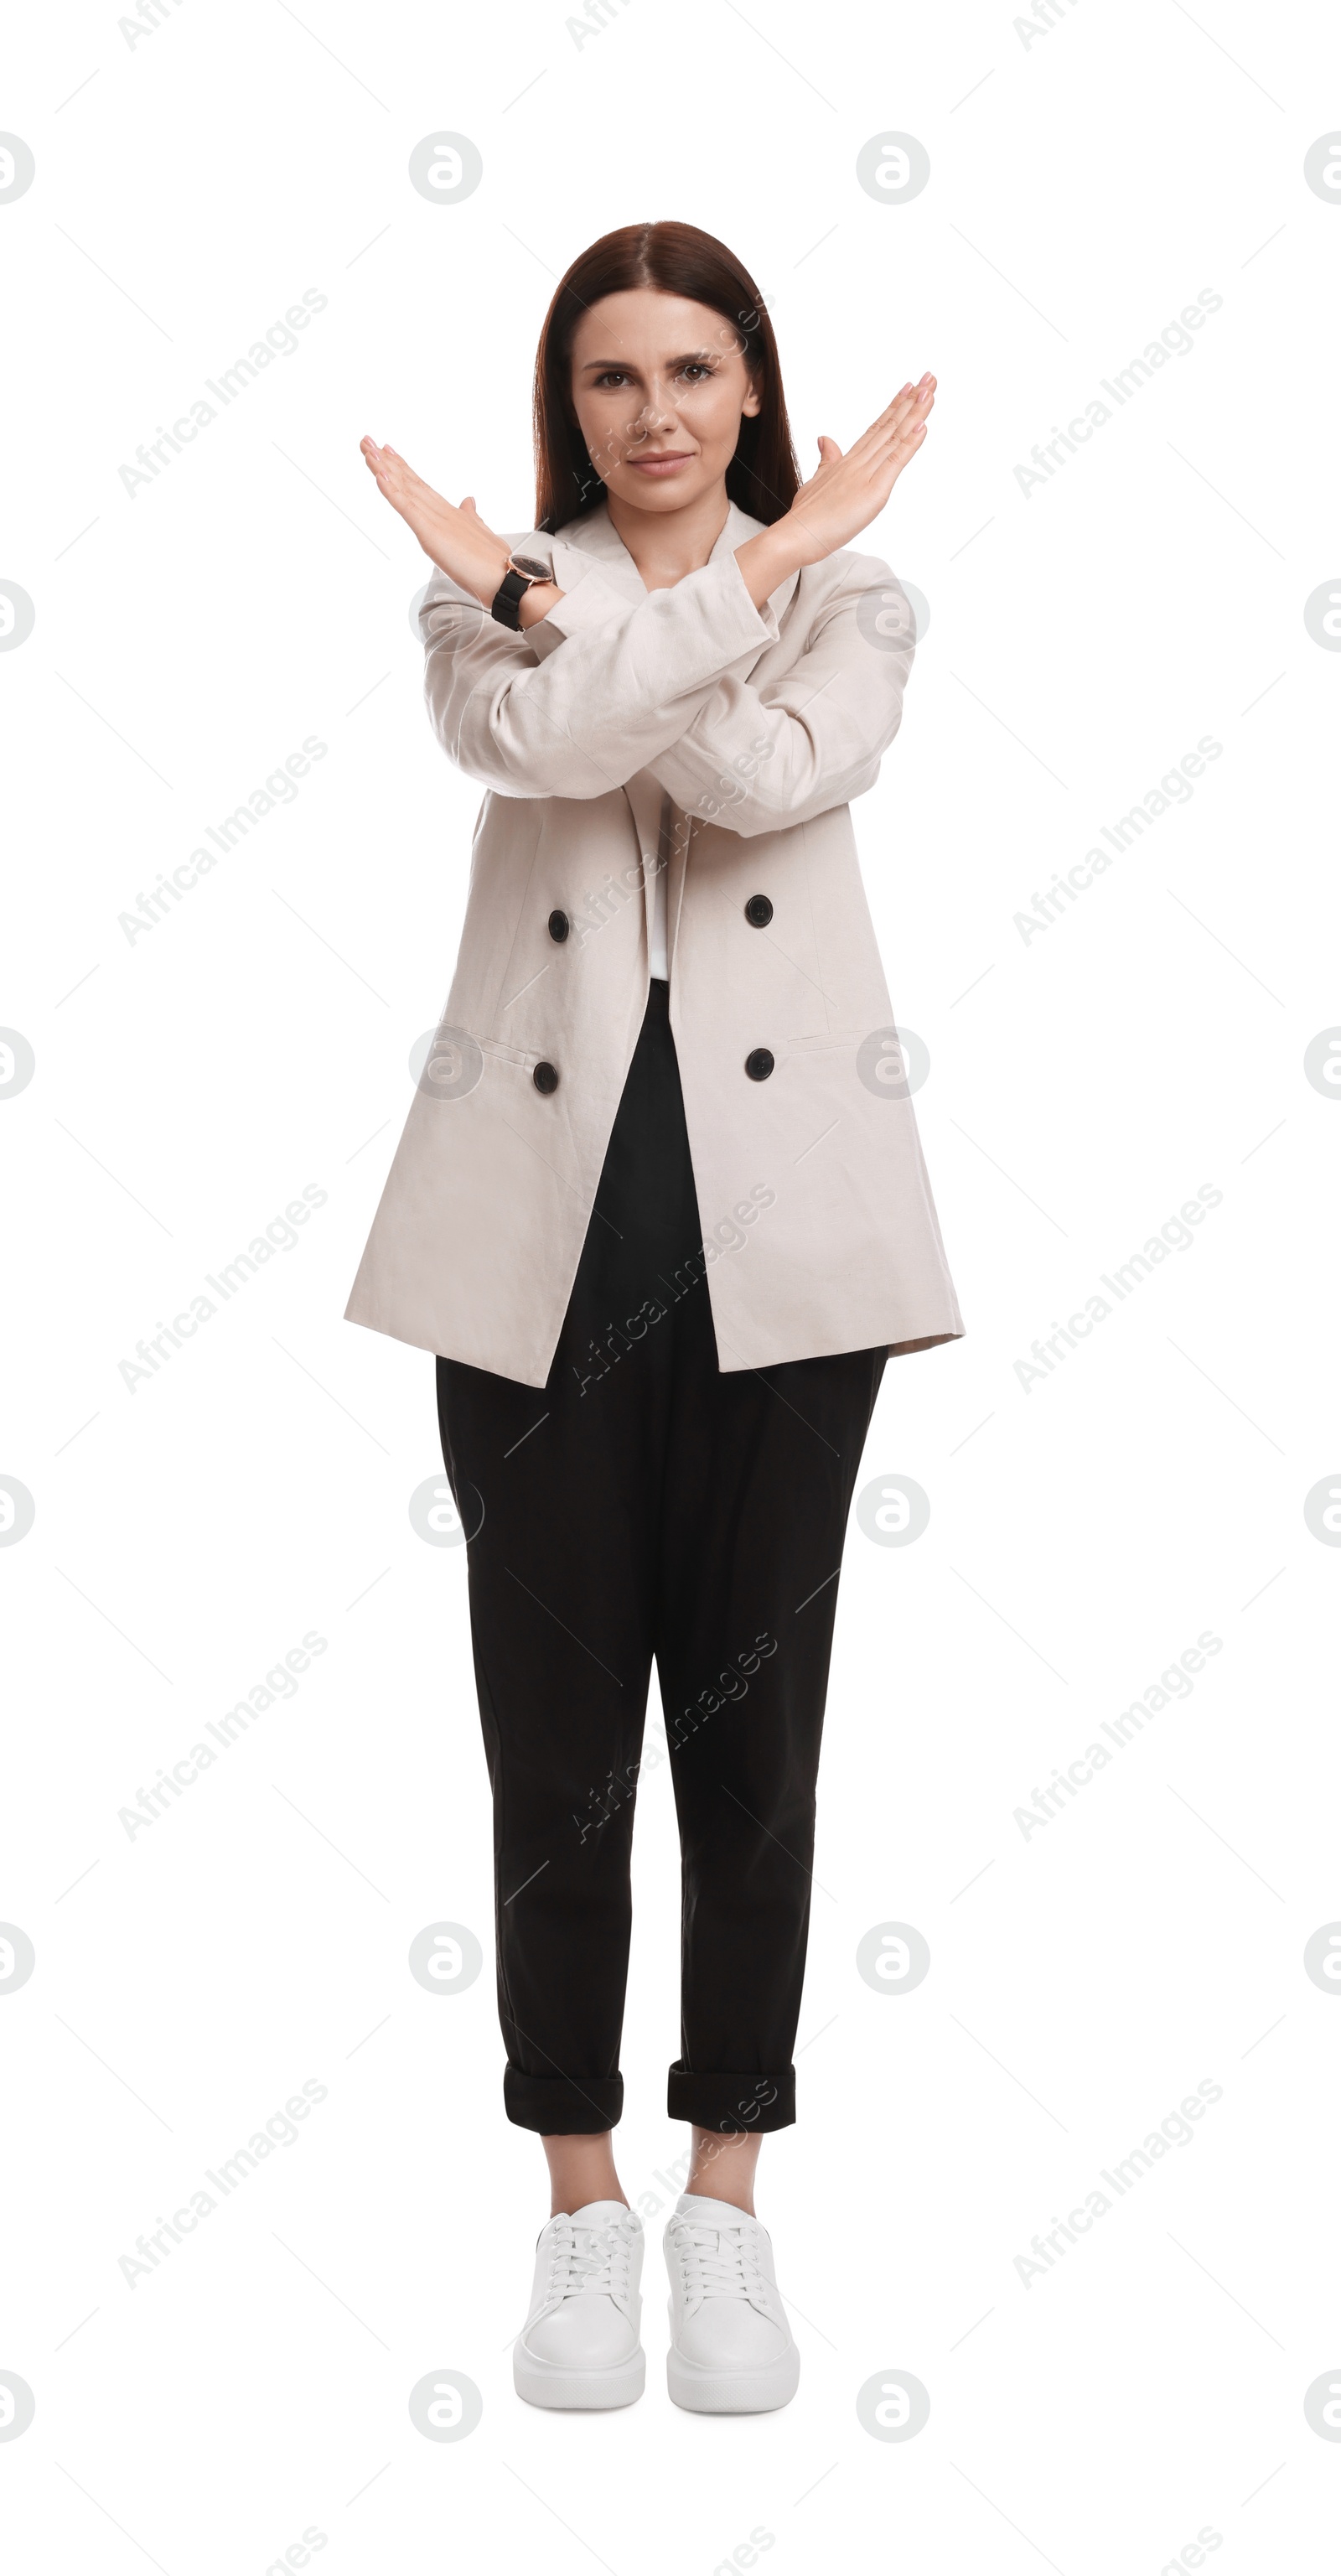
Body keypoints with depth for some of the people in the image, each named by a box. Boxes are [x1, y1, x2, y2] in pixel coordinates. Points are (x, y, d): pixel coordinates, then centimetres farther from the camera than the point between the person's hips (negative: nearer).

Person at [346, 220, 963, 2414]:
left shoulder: (856, 602, 10)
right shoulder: (485, 596, 9)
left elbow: (767, 777, -12)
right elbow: (531, 734, -15)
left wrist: (542, 601, -9)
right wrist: (766, 567, -13)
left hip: (776, 1214, 0)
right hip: (546, 1212, 0)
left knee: (755, 1721, 6)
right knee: (556, 1726, 4)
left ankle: (729, 2205, 19)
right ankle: (582, 2205, 19)